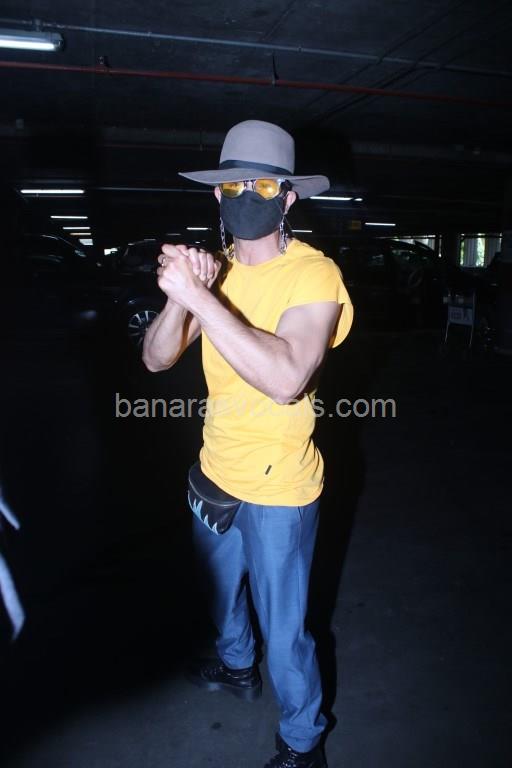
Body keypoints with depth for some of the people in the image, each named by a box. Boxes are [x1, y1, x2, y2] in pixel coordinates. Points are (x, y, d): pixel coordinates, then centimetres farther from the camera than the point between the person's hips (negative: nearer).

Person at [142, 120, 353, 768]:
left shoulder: (313, 273, -20)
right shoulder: (215, 268, 1)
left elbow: (286, 378, -37)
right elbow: (157, 358, -8)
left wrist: (199, 296, -37)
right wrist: (181, 296, -27)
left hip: (277, 489, -6)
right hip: (216, 471, 7)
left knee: (284, 630, 11)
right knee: (221, 590, 29)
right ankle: (237, 666, 60)